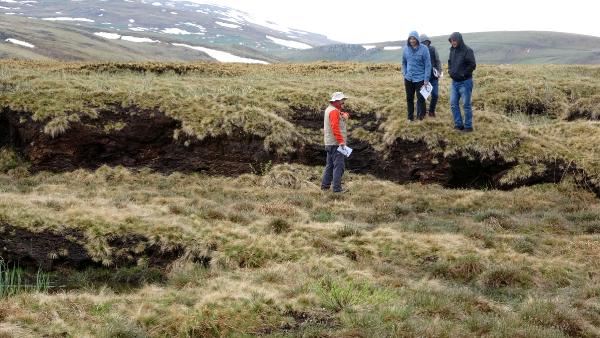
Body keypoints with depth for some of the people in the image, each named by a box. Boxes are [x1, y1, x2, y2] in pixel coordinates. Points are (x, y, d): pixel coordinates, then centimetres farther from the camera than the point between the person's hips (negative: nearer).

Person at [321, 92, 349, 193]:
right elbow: (335, 127, -24)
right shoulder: (334, 111, -14)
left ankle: (325, 185, 20)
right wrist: (341, 141, -26)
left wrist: (344, 115, -3)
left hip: (329, 144, 11)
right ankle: (337, 188, -12)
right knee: (339, 166, -10)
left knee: (330, 165, 16)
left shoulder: (329, 110, 18)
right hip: (336, 144, -11)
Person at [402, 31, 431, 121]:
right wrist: (404, 74, 2)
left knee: (420, 98, 1)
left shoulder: (423, 49, -11)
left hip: (420, 78, -4)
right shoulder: (406, 49, 0)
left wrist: (426, 79, -13)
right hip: (408, 79, 4)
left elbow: (428, 65, -10)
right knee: (409, 98, 12)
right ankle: (410, 116, 24)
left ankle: (420, 115, 16)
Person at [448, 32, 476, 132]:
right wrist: (450, 71, 3)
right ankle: (458, 125, 15)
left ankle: (468, 126, 7)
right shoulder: (452, 50, 7)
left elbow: (472, 65, -16)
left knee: (466, 105, -1)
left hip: (465, 82, -7)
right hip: (455, 82, 7)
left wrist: (462, 74, -16)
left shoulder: (467, 51, -13)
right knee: (453, 104, 7)